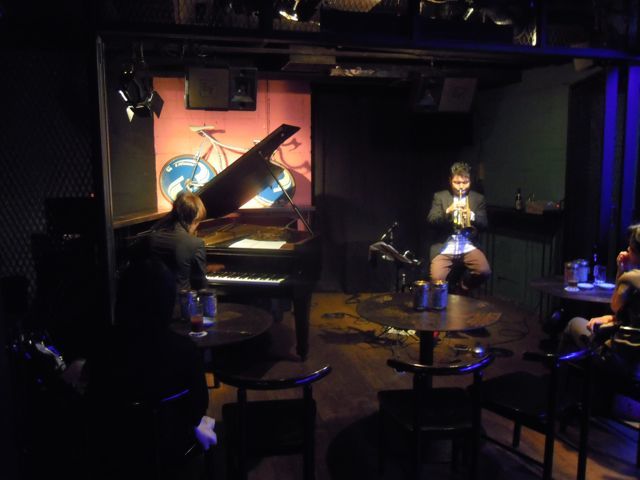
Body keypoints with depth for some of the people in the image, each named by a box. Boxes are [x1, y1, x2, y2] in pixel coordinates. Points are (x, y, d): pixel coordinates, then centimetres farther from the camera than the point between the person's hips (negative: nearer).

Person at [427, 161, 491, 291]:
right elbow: (431, 220, -4)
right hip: (444, 248, -1)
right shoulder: (439, 196, 7)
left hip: (468, 247, 2)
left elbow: (484, 224, 5)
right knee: (437, 279, -23)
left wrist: (472, 215, -15)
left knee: (484, 271, -22)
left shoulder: (478, 198, 12)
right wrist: (448, 211, -21)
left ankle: (463, 288, 9)